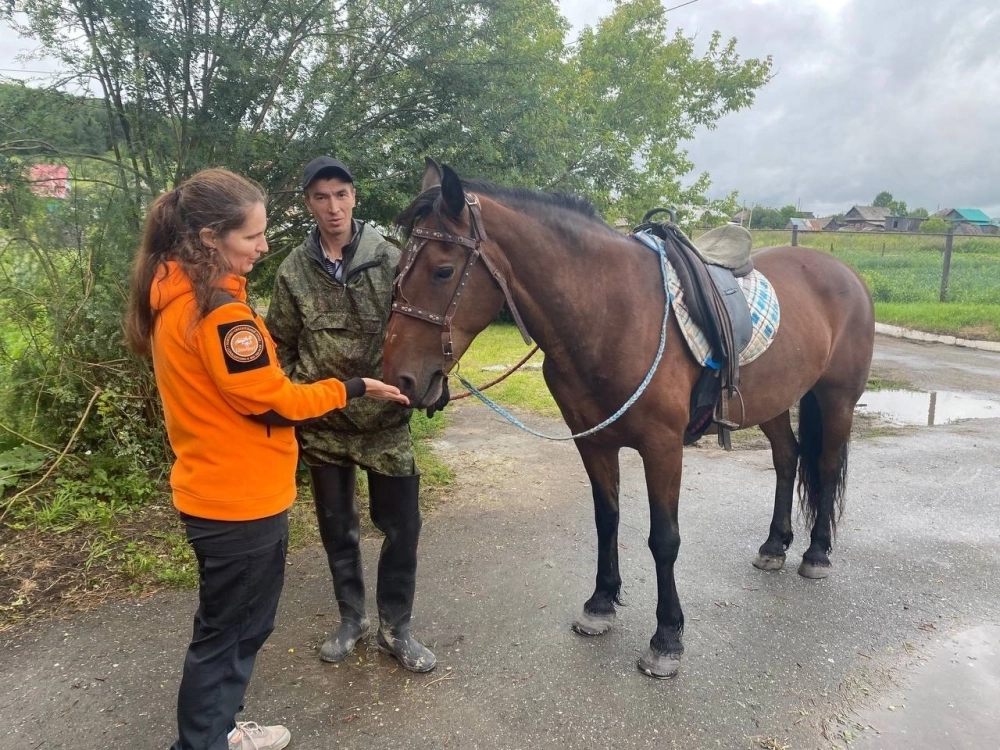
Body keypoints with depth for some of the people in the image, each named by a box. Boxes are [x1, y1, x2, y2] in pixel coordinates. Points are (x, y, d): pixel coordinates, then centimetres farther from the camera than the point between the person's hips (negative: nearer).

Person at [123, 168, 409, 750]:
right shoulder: (219, 308, -25)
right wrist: (353, 389, -9)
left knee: (229, 627, 25)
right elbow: (272, 400, -20)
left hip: (213, 491, 10)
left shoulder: (174, 294, 4)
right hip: (244, 500, -10)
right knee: (231, 633, 10)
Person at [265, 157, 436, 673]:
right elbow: (281, 347, 6)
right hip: (322, 423, 2)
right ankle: (351, 618, 37)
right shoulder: (294, 271, -1)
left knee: (402, 527, 6)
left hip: (386, 417, -1)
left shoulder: (389, 259, -6)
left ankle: (394, 628, 27)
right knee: (337, 528, 16)